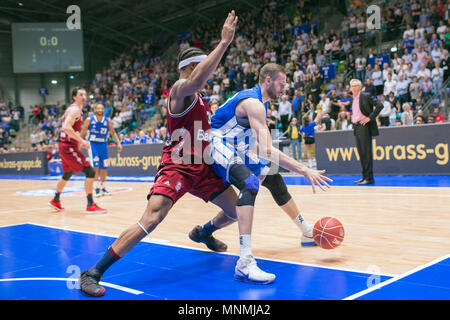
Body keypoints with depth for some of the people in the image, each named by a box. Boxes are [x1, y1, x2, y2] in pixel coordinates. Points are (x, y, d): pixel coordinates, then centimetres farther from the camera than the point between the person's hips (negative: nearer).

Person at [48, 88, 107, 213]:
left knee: (67, 174, 25)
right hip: (68, 146, -11)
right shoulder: (75, 109, -13)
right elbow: (67, 128, -27)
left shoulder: (74, 109, 19)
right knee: (90, 172, -14)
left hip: (66, 146, 11)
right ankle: (91, 205, -15)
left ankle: (55, 201, 40)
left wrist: (79, 142, 21)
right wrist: (81, 140, -24)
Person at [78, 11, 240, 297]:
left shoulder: (198, 98, 18)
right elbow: (196, 80, -37)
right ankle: (93, 273, -15)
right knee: (151, 220, -24)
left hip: (201, 167, 9)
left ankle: (203, 233, 44)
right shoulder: (180, 89, -11)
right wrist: (224, 42, -35)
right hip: (177, 166, -9)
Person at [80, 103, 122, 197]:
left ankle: (103, 187, 20)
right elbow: (82, 133, 1)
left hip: (103, 144, 3)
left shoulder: (108, 121, 0)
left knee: (104, 167, 4)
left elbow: (113, 133, 5)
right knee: (95, 166, -14)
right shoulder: (89, 120, -5)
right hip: (93, 144, -3)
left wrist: (118, 143, -7)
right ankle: (97, 187, -7)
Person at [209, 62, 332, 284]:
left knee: (274, 181, 19)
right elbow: (267, 151, -31)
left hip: (237, 151, 11)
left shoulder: (260, 102, 10)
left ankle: (308, 233, 36)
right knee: (250, 184, -35)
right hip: (219, 150, -11)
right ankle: (244, 263, -44)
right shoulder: (253, 102, -23)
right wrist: (305, 171, -31)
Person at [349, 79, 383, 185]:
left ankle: (369, 178, -5)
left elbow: (380, 105, -16)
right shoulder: (353, 98, 15)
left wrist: (370, 118, -17)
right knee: (361, 153, 11)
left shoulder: (366, 96, -9)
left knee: (366, 153, -8)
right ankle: (364, 176, 17)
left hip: (364, 126, -8)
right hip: (356, 127, 8)